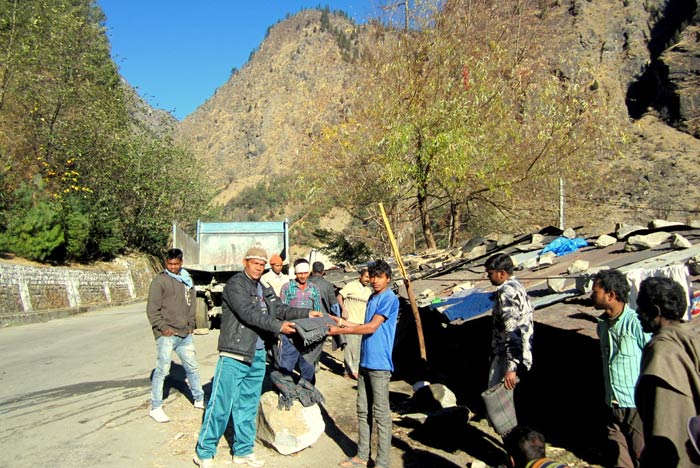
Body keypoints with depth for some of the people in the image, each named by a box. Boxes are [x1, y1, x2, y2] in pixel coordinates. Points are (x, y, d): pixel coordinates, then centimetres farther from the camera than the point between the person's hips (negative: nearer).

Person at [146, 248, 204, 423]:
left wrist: (190, 325, 10)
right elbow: (152, 308, -10)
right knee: (162, 370, -5)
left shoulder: (187, 281, 13)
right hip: (167, 335, -6)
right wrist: (163, 327, -15)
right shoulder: (160, 281, -6)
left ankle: (199, 399, 30)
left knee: (192, 367, 16)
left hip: (185, 334, 7)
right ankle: (155, 408, 7)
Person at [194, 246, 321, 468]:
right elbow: (248, 313, -20)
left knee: (248, 405, 15)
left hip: (257, 356, 8)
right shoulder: (235, 284, -10)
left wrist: (307, 313, 4)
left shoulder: (263, 289, 14)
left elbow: (279, 309, 12)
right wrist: (278, 326, -23)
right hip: (234, 355, -7)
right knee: (221, 405, -1)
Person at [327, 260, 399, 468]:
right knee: (363, 410, 14)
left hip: (379, 364, -9)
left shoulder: (389, 298, -12)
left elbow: (372, 327, -18)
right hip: (365, 361, 9)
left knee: (380, 413, -1)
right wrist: (343, 322, 10)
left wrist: (340, 331, -15)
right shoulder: (373, 298, 15)